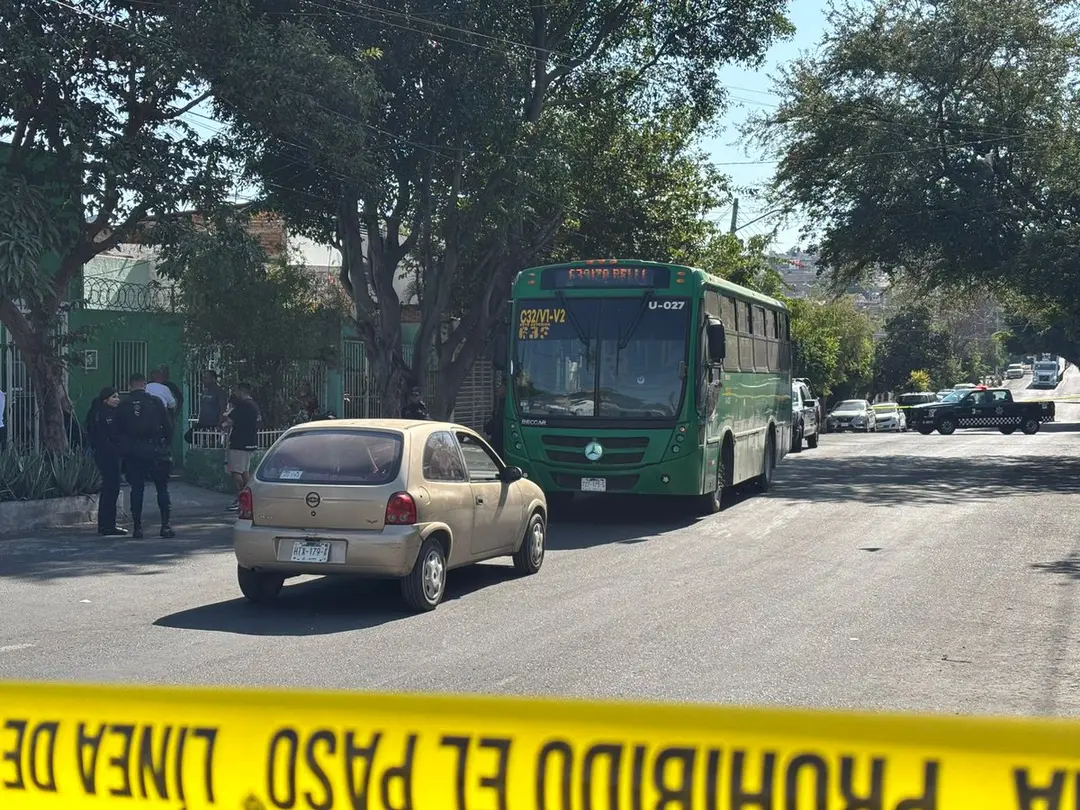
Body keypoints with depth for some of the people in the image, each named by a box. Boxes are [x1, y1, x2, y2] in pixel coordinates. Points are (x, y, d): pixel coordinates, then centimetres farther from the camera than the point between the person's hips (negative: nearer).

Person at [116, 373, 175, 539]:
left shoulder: (123, 406, 4)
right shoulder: (155, 402, 0)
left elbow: (119, 431, 6)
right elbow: (168, 426, 0)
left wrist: (125, 448, 15)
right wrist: (166, 445, 9)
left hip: (133, 452, 1)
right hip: (155, 450, -1)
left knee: (137, 489, 7)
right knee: (162, 488, 5)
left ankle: (137, 527, 4)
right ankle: (165, 526, 0)